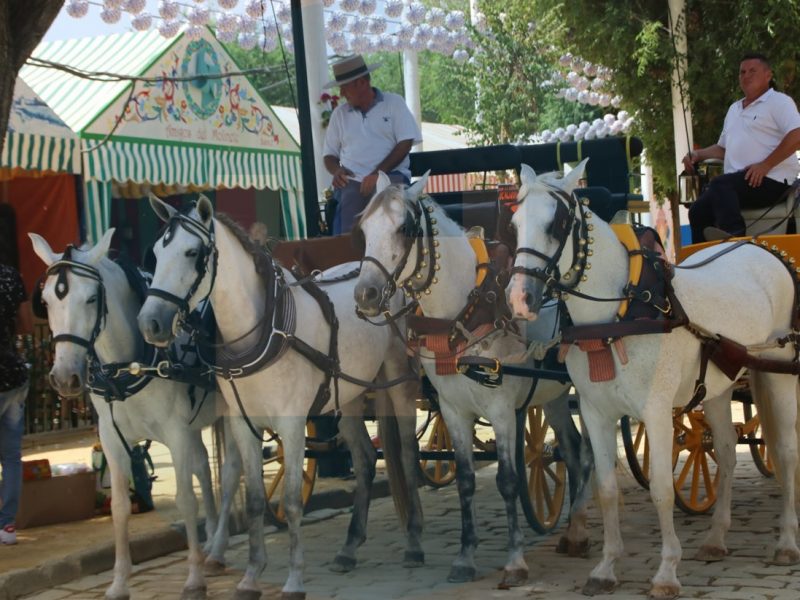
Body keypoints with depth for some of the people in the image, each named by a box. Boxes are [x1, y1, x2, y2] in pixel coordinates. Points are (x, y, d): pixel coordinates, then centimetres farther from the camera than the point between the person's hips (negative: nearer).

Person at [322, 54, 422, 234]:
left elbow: (405, 143, -2)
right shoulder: (339, 113, 18)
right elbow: (329, 154, 21)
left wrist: (378, 174, -14)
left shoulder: (393, 103, 8)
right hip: (352, 181, 2)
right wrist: (336, 170, -5)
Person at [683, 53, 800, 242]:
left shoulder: (778, 101, 0)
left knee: (720, 185, -32)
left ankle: (734, 235, -51)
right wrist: (699, 154, 12)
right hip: (736, 183, 8)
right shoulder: (734, 109, 26)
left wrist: (765, 165, -20)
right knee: (699, 211, -7)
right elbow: (723, 148, 32)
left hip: (771, 181, -8)